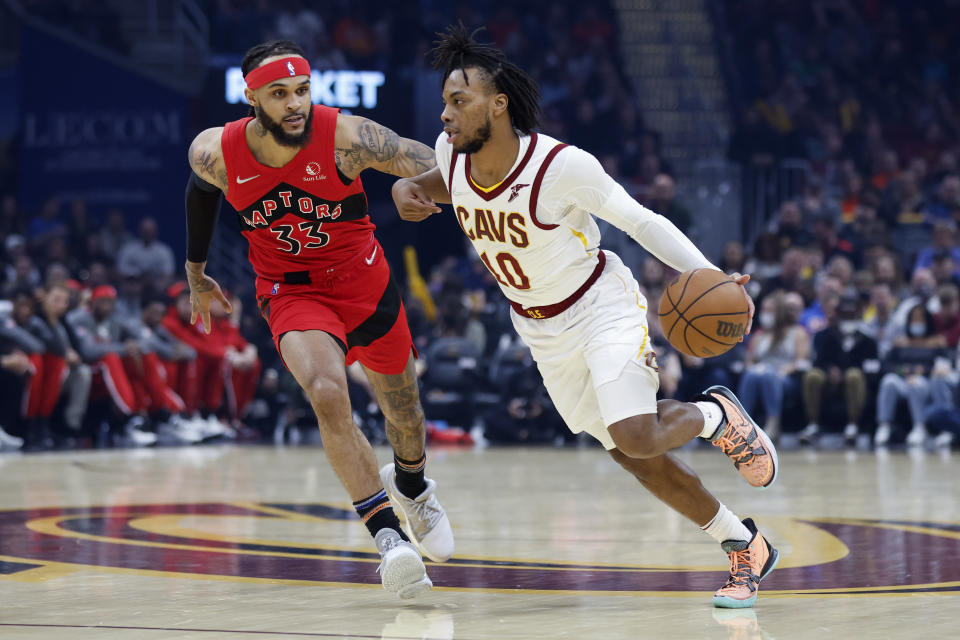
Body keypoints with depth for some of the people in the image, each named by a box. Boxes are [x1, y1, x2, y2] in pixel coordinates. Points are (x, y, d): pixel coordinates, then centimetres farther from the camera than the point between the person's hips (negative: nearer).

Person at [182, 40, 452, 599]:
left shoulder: (345, 137, -26)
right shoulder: (217, 153, -18)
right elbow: (202, 189, 7)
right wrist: (196, 271, 18)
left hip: (365, 283, 1)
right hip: (293, 294, -1)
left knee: (401, 404, 20)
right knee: (327, 392, -29)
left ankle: (411, 485, 55)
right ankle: (388, 533, -27)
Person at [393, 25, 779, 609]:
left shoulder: (562, 166, -29)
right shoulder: (452, 154, -13)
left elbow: (643, 222, -19)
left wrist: (708, 276, -31)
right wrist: (410, 188, -9)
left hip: (603, 306, -6)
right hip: (540, 326, 6)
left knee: (635, 438, -25)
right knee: (634, 455, 8)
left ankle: (716, 414, 9)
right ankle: (748, 549, 23)